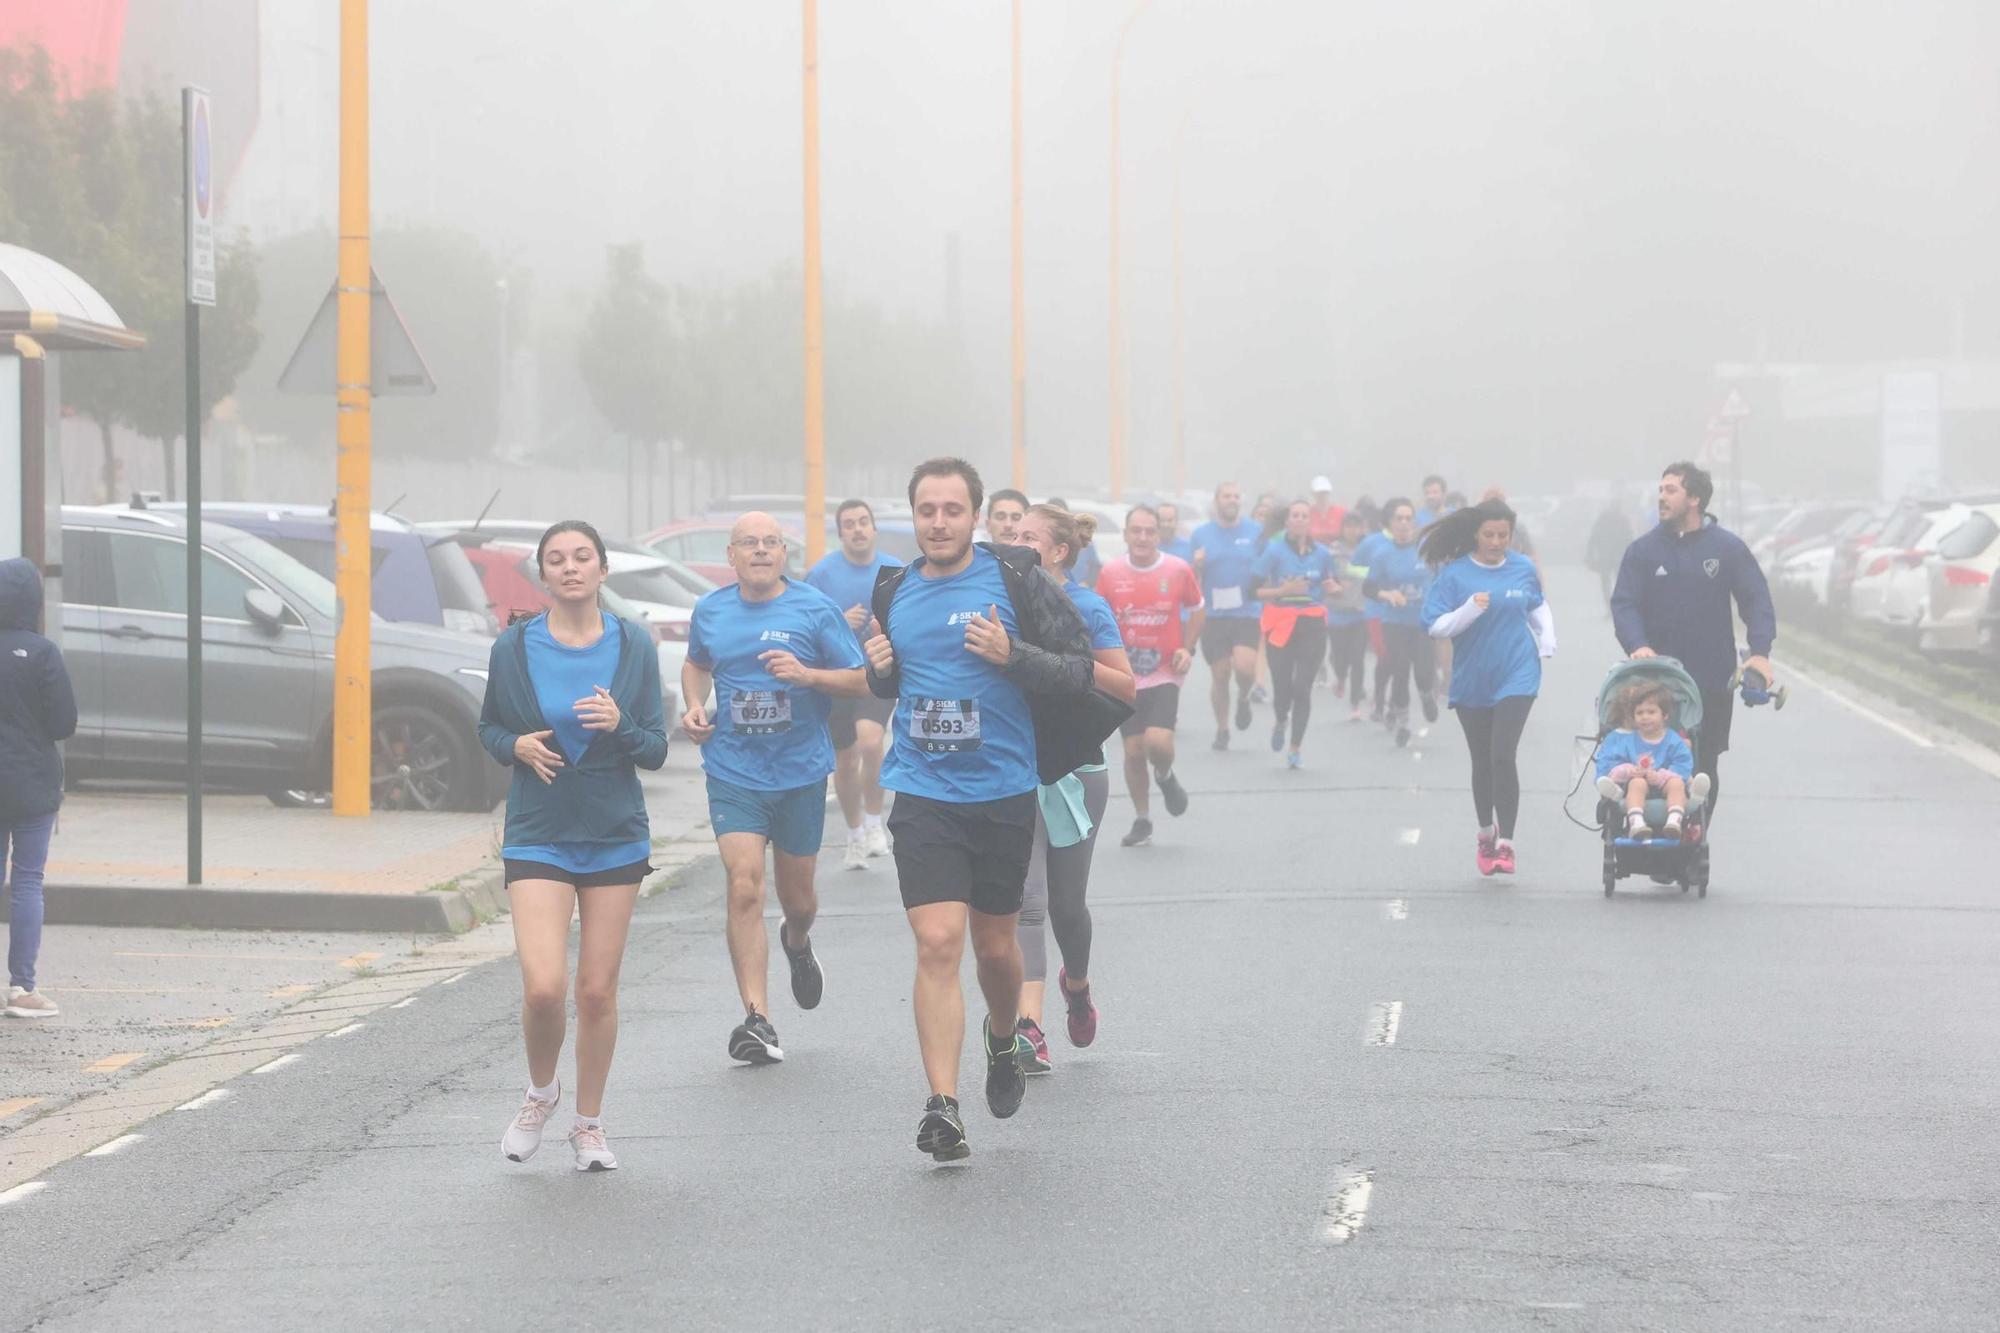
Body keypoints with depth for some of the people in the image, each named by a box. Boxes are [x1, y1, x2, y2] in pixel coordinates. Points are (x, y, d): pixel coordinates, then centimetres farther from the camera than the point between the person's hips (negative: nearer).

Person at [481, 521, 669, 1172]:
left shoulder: (633, 647, 0)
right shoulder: (514, 648, -2)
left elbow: (656, 751, 2)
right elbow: (489, 727, 12)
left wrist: (620, 724, -19)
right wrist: (518, 746, -9)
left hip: (616, 837, 1)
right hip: (538, 836, -1)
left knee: (597, 990, 4)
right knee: (543, 988, -14)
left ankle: (588, 1123, 22)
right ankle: (540, 1091, 15)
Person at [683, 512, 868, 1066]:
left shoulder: (815, 609, -4)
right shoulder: (710, 610, 5)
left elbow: (860, 680, -3)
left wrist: (807, 674, -20)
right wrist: (694, 705, 5)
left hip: (801, 772, 0)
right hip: (733, 773, 0)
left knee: (797, 896, 13)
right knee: (744, 888, -16)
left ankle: (797, 943, 51)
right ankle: (757, 1020, -16)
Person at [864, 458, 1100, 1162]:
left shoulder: (1016, 579, -6)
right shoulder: (894, 591, 7)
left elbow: (1082, 671, -6)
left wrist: (1013, 655, -21)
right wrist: (879, 671, 0)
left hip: (1005, 793, -1)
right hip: (923, 794, 1)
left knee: (995, 946, 12)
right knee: (937, 944, -13)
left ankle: (1004, 1039, 44)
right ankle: (942, 1105, -14)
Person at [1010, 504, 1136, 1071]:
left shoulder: (1087, 609, -6)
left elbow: (1126, 688, -9)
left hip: (1075, 768, -2)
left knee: (1066, 901, 9)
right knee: (1025, 897, -11)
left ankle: (1077, 983, 41)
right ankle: (1029, 1025, -18)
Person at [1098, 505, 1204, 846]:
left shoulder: (1178, 570, -4)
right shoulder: (1111, 573, -2)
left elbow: (1197, 610, 10)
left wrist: (1186, 648, -2)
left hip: (1165, 673, -2)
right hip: (1125, 676, 2)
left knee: (1158, 742, -19)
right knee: (1133, 750, 3)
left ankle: (1165, 776, 18)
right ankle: (1142, 821, 20)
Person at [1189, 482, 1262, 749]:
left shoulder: (1255, 532, 3)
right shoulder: (1201, 534, 6)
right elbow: (1190, 579, 11)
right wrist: (1197, 565, -11)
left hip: (1248, 614, -1)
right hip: (1213, 616, 1)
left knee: (1244, 666, -18)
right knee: (1219, 675, 3)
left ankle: (1243, 698, 15)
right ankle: (1222, 730, 18)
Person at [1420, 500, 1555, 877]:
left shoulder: (1523, 569, 0)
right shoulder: (1454, 574, -8)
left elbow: (1538, 607, 21)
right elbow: (1436, 626, -11)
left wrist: (1547, 644, 11)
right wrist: (1471, 609, -25)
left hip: (1516, 676, -1)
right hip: (1471, 681, 1)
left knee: (1503, 755, -15)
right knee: (1482, 762, 14)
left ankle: (1505, 844, -11)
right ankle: (1486, 833, 36)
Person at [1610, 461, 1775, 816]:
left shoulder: (1728, 547, 1)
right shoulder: (1643, 550, 2)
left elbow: (1757, 600, -1)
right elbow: (1624, 604, -4)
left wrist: (1760, 652, -17)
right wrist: (1638, 645, -24)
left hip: (1714, 681, 0)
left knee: (1705, 769, 8)